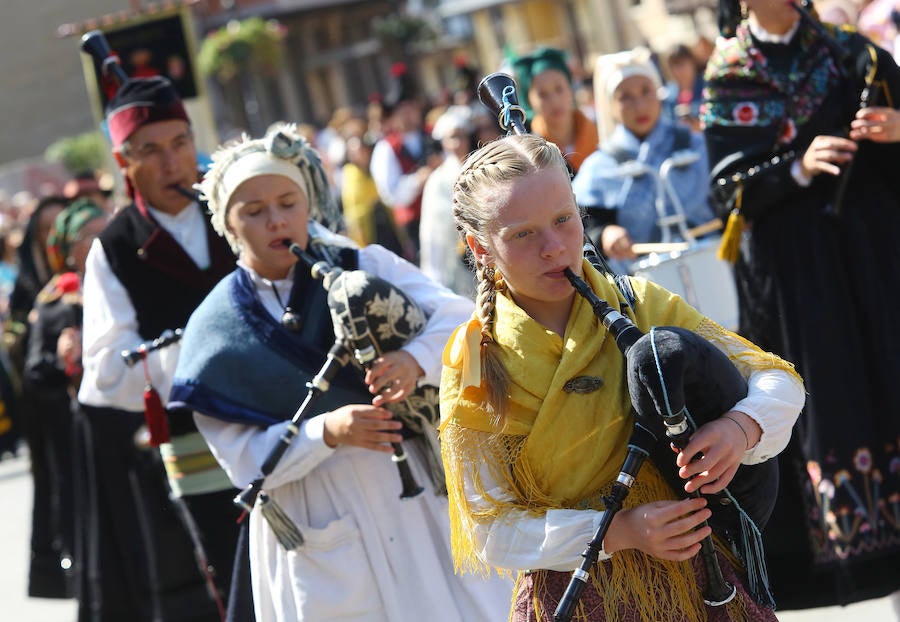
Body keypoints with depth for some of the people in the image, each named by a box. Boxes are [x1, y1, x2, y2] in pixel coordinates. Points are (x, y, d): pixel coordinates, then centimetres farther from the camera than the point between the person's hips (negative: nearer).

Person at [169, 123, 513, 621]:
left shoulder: (365, 267, 1)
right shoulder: (215, 332, 0)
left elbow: (458, 317, -12)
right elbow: (246, 459, -6)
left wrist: (416, 360, -33)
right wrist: (327, 432, -23)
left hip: (417, 492, 1)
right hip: (322, 531, -1)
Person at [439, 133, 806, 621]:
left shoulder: (640, 307, -5)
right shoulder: (473, 369, -10)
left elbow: (778, 380, -1)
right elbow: (493, 531, -9)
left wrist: (741, 427, -24)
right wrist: (619, 532, -22)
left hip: (693, 577, 2)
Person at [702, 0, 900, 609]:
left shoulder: (850, 51, 7)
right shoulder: (727, 76, 2)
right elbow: (728, 185, -3)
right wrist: (798, 168, -19)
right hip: (791, 262, -2)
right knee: (827, 395, -3)